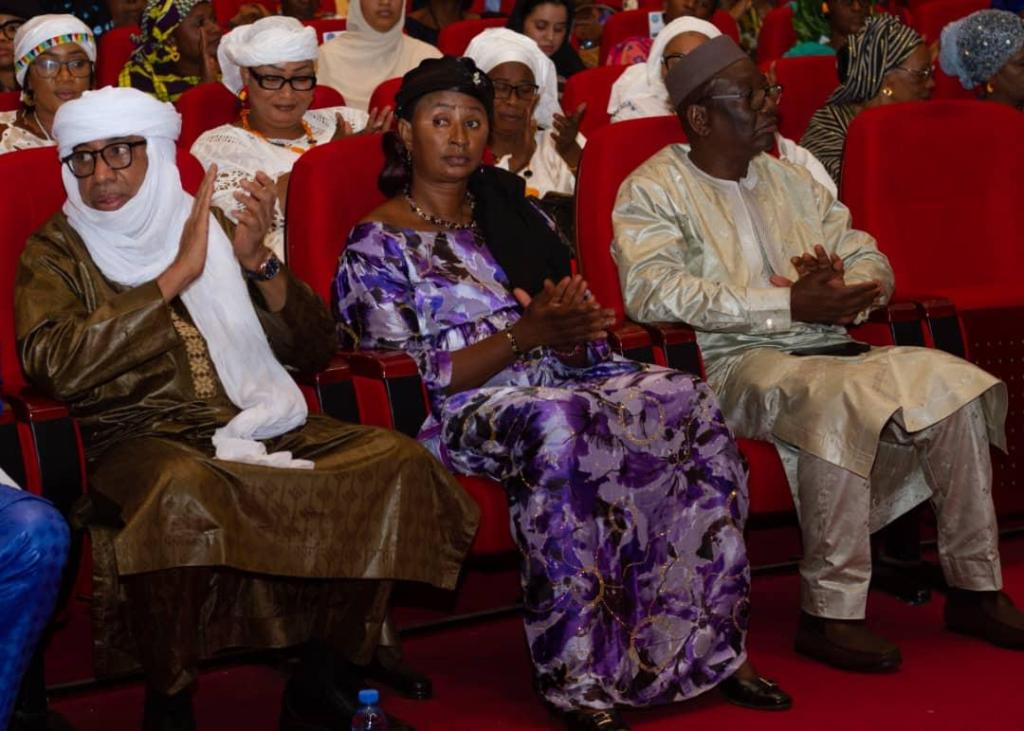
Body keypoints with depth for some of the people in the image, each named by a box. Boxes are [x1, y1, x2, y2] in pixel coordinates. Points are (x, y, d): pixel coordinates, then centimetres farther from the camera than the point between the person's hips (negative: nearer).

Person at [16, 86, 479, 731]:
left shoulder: (208, 229, 18)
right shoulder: (57, 251, 9)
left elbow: (314, 351, 14)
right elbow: (53, 364, -13)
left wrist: (256, 260, -3)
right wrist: (176, 275, -12)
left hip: (252, 428, 4)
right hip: (141, 441, -4)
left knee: (394, 459, -20)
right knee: (183, 489, -39)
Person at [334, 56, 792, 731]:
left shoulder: (515, 212, 20)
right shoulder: (378, 244, 3)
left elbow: (582, 348, 16)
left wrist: (574, 327, -10)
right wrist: (526, 334, -18)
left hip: (565, 380, 6)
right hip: (464, 413, -5)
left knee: (687, 401, -22)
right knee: (558, 425, -39)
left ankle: (710, 648, -18)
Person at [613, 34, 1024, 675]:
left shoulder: (791, 180, 24)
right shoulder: (654, 190, 2)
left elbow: (871, 260, 21)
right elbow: (652, 292, -15)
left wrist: (842, 293, -7)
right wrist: (791, 304, -19)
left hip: (829, 348, 7)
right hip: (732, 360, -6)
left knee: (955, 383, -17)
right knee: (841, 400, -37)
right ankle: (830, 611, -31)